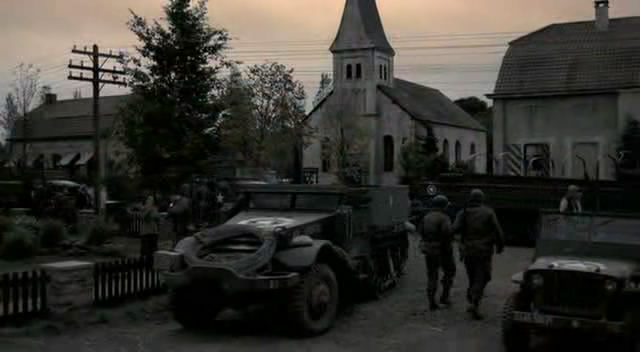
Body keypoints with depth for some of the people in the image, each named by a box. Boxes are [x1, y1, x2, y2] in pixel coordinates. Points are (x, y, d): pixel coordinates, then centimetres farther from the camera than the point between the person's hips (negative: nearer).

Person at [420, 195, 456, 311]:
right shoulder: (444, 218, -13)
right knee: (449, 271, 15)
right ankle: (444, 296, 10)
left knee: (432, 275, 10)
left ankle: (432, 302, 6)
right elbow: (447, 233, -23)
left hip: (428, 249, 6)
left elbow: (422, 233, 11)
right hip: (442, 249, -6)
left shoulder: (426, 217, 8)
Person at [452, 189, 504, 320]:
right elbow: (498, 231, -5)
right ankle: (474, 304, -17)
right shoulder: (489, 212, -2)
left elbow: (455, 229, -13)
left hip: (467, 251, 3)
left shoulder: (463, 213, 2)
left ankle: (471, 303, 21)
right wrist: (500, 245, 8)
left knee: (472, 278, 18)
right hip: (484, 251, -3)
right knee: (481, 279, -1)